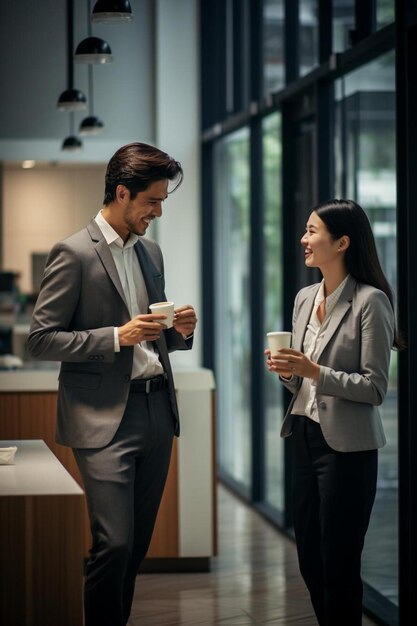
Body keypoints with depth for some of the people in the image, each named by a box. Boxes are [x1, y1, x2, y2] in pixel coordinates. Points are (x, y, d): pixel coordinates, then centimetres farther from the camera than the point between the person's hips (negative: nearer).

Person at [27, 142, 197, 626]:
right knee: (114, 543, -12)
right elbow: (41, 340, -10)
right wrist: (117, 336, -18)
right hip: (106, 418, -7)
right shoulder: (74, 254, -7)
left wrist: (178, 331, 2)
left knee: (138, 542, 10)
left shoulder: (150, 251, 15)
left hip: (157, 409, 7)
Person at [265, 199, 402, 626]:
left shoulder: (370, 301, -12)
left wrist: (315, 371, -22)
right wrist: (288, 372, -5)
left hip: (346, 446, -7)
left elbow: (374, 388, -14)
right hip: (305, 437, 7)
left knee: (339, 566, 1)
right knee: (310, 560, 13)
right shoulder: (304, 298, 9)